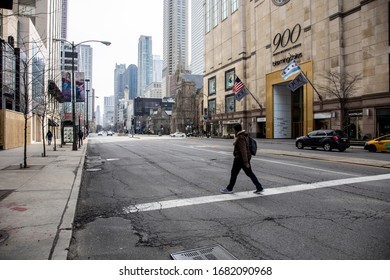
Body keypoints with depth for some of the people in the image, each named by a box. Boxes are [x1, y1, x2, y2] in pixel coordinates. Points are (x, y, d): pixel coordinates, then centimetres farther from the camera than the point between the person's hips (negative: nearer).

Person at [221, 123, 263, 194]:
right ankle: (259, 188, 10)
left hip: (240, 158, -9)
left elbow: (243, 150, -25)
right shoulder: (244, 136, 10)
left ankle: (229, 189, 17)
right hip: (246, 157, 9)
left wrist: (245, 162, -26)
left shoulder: (240, 138, -20)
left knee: (234, 173, 5)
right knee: (249, 173, 11)